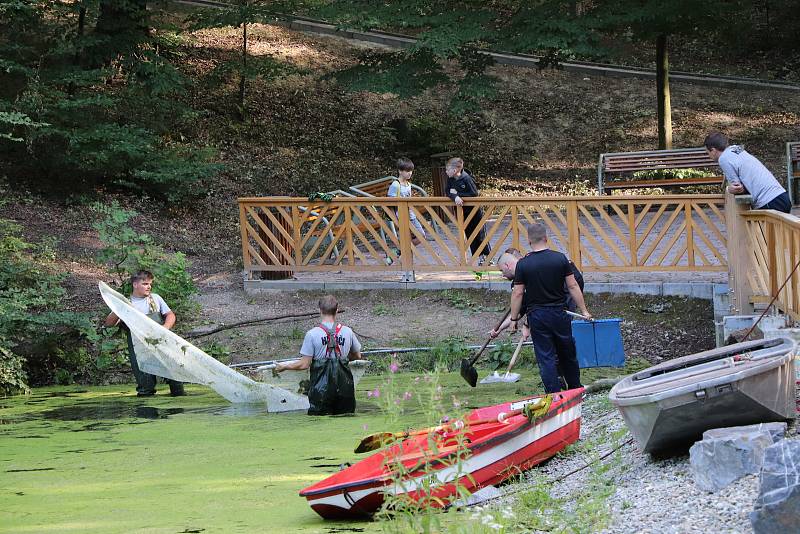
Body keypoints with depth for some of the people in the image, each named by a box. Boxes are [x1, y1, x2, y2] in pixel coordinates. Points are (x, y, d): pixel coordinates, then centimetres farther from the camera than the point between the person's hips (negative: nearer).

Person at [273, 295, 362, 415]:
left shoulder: (312, 334, -9)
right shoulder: (347, 331, 1)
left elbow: (304, 364, -9)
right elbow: (357, 356, 16)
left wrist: (283, 367, 7)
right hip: (344, 386, 3)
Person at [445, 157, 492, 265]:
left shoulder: (466, 178, -24)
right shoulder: (451, 179, -4)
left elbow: (474, 194, -26)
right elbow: (448, 191, -10)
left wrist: (457, 193, -25)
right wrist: (455, 197, -31)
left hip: (474, 209, -7)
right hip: (463, 211, 7)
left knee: (479, 235, 0)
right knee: (469, 234, 8)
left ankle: (488, 256, 11)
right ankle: (479, 257, 17)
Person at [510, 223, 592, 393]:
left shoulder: (523, 264, -7)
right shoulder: (560, 258, -4)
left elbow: (517, 293, -6)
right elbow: (573, 286, -2)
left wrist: (514, 318, 4)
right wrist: (584, 311, 4)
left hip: (536, 315, -2)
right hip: (559, 313, 2)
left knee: (546, 357, 2)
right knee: (568, 354, 16)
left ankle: (553, 395, 0)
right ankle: (576, 390, 28)